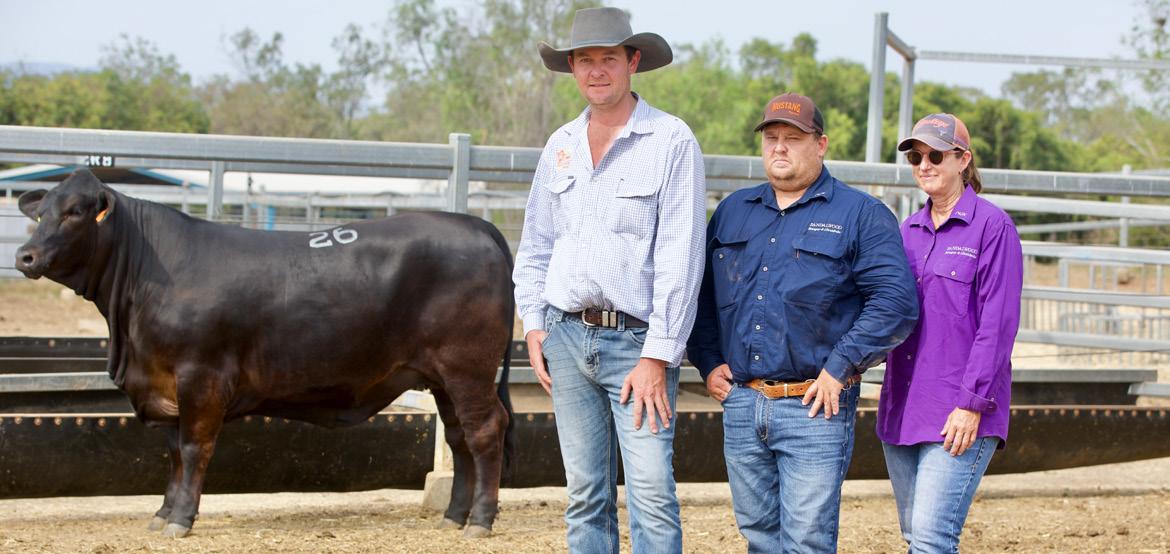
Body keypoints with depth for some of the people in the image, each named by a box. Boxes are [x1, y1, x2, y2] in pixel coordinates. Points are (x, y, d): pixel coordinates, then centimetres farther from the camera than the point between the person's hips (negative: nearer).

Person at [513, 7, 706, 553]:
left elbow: (680, 257, -10)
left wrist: (657, 357, -14)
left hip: (635, 340, -5)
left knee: (652, 495, -11)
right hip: (566, 338, 5)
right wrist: (533, 325, 8)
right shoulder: (561, 145, 12)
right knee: (586, 494, 9)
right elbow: (535, 244, 19)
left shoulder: (671, 140, -6)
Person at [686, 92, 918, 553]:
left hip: (815, 409, -5)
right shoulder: (733, 211, 15)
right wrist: (708, 361, 7)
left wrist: (840, 368, -14)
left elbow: (895, 302, -10)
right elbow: (701, 292, 19)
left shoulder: (861, 215, -1)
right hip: (740, 405, 5)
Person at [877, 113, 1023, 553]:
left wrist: (973, 404, -16)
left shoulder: (992, 226, -5)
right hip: (902, 410, 7)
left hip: (962, 415, -7)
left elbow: (998, 323, -11)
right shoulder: (907, 231, 15)